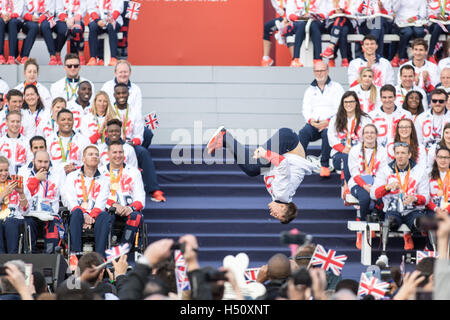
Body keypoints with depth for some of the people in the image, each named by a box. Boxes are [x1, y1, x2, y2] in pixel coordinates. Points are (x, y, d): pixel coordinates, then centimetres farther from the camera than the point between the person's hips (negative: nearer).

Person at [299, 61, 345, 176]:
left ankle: (325, 166, -31)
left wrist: (328, 121, -16)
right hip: (314, 123, 3)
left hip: (331, 123, -3)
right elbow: (306, 109, 13)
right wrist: (310, 120, -11)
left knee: (327, 132, -37)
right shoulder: (310, 90, 22)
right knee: (303, 133, -30)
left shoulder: (336, 87, 10)